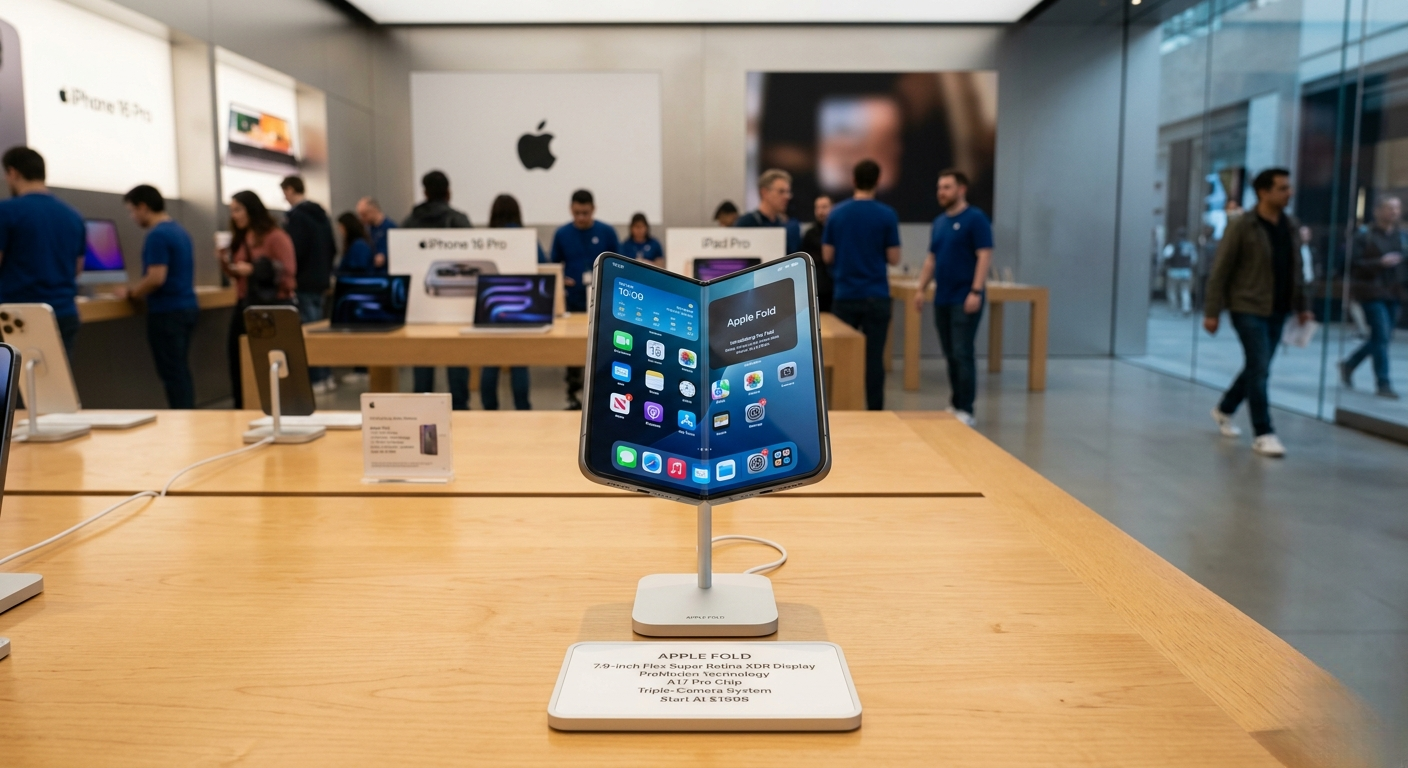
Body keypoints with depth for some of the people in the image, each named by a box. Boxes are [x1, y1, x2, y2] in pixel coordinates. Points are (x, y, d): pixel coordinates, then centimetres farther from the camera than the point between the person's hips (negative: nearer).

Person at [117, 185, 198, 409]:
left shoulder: (157, 235, -15)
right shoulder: (179, 230, 14)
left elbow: (156, 278, -22)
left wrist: (130, 293, -7)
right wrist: (137, 291, 23)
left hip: (167, 311, -9)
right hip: (186, 306, 9)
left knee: (172, 374, -4)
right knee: (181, 371, 13)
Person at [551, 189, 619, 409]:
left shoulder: (607, 232, -1)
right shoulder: (561, 233, 1)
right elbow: (554, 266, 9)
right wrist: (560, 280, -11)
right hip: (573, 302, 1)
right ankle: (574, 397, 17)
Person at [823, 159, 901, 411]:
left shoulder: (837, 213, 1)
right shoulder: (887, 215, -5)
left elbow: (827, 256, 4)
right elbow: (893, 258, -4)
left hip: (845, 296, 2)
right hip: (876, 296, -2)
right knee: (874, 357, 2)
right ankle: (874, 411, 4)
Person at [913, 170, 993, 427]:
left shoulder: (975, 219, -7)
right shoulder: (939, 222, 15)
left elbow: (985, 256, -13)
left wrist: (976, 291, -20)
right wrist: (921, 289, 11)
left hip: (965, 299, -7)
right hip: (942, 298, 7)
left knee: (962, 353, -9)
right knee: (950, 354, 10)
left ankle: (966, 410, -4)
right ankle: (955, 404, 19)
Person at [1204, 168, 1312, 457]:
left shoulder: (1291, 227, 9)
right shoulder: (1241, 226, -10)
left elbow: (1296, 269, 17)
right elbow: (1220, 271, -10)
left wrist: (1301, 305, 13)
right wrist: (1212, 312, -13)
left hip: (1278, 311, 7)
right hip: (1248, 309, -7)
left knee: (1257, 368, 14)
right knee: (1260, 369, -9)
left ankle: (1224, 409, 35)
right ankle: (1263, 434, -2)